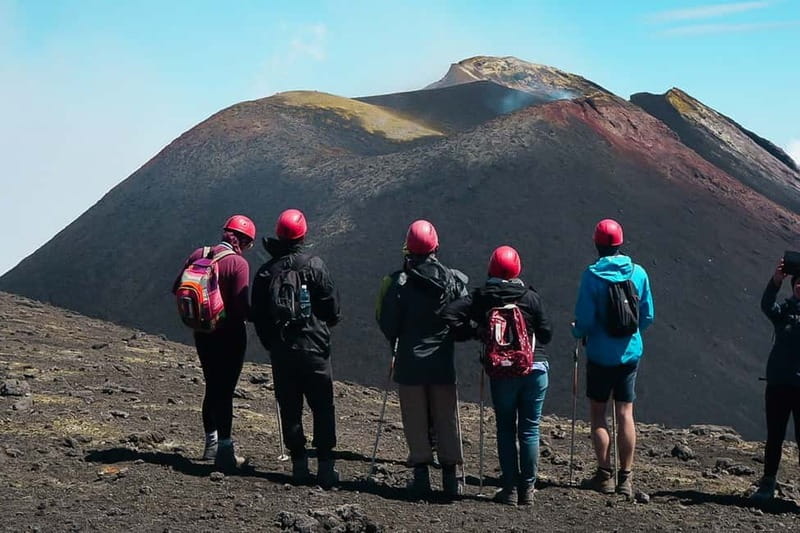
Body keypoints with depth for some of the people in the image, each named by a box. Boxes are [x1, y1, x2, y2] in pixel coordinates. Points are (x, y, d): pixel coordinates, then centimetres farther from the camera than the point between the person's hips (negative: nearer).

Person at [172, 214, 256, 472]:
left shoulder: (198, 255, 1)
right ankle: (224, 452, 0)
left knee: (212, 386, 19)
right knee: (225, 390, -1)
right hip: (230, 334, -6)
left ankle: (211, 443, 30)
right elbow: (242, 306, -21)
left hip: (202, 332, 6)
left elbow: (177, 289, 7)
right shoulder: (238, 263, -16)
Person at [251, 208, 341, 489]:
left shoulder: (265, 272, 2)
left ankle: (299, 465, 9)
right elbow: (332, 306, -5)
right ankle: (326, 465, -2)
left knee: (290, 409, 8)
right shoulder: (314, 265, -7)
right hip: (313, 347, -3)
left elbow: (258, 317, 5)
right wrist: (325, 325, 16)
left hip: (280, 351, 3)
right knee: (323, 408, 3)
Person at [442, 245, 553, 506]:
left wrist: (473, 332, 1)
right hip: (535, 368, 0)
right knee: (529, 430, 7)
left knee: (506, 429, 9)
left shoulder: (481, 297, -1)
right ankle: (527, 489, 9)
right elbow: (546, 334, 1)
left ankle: (510, 489, 8)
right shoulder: (531, 297, -2)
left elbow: (449, 314, -10)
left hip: (502, 371, 0)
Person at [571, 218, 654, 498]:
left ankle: (605, 475, 8)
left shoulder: (592, 275, -13)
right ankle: (626, 477, 10)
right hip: (630, 353, 3)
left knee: (598, 413, 8)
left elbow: (585, 319, -14)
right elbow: (648, 316, 4)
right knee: (625, 414, 8)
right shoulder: (638, 273, -2)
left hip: (600, 355, -3)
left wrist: (577, 331, 8)